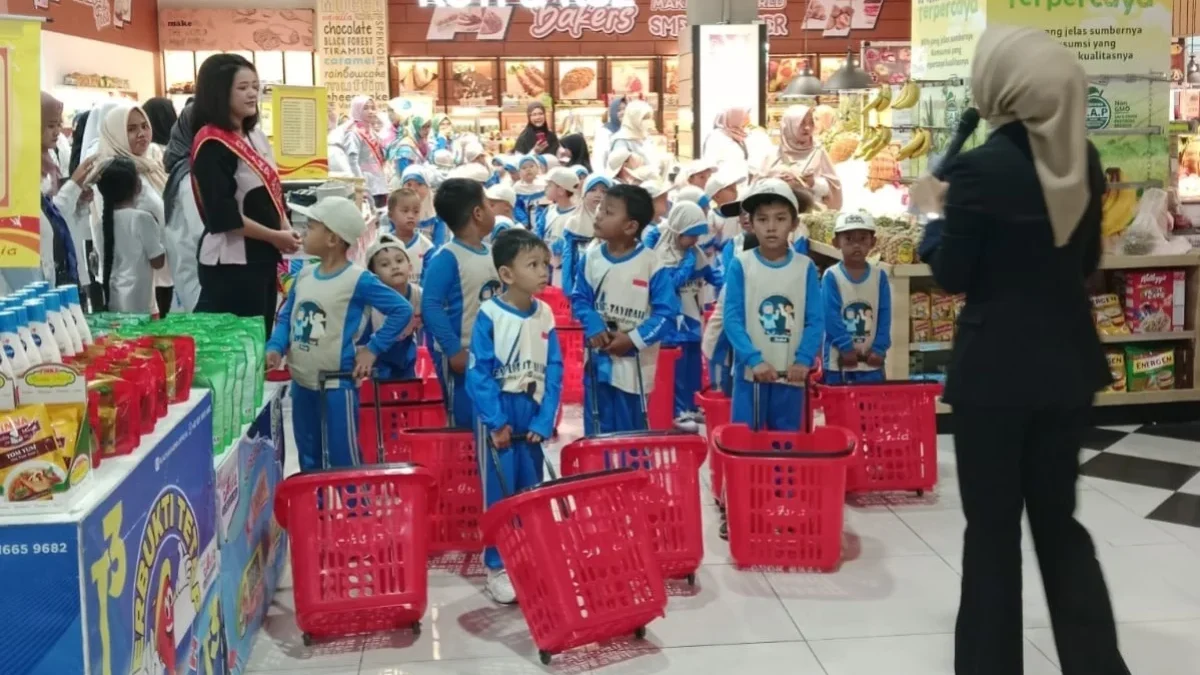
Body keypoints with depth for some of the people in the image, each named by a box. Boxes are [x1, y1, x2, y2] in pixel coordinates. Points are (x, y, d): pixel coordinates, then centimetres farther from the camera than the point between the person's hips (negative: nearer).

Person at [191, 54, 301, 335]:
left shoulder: (256, 136, 11)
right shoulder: (211, 145, -14)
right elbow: (224, 216, -20)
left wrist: (286, 230, 1)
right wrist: (274, 236, -14)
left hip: (263, 256, 9)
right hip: (230, 263, -9)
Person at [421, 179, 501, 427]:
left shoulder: (492, 254, 7)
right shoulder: (446, 258, -15)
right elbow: (430, 305, -20)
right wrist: (453, 350, -22)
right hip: (461, 355, -7)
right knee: (465, 423, 0)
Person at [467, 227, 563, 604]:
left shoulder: (545, 315, 2)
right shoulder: (489, 315, -13)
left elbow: (554, 371, 2)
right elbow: (478, 374, -14)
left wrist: (544, 420, -6)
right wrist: (495, 422, -17)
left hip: (533, 417, 5)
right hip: (498, 417, -5)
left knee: (531, 493, 12)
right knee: (499, 494, 1)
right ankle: (498, 568, 10)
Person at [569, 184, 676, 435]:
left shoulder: (651, 263, -13)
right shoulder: (591, 257, 0)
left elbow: (666, 311, -11)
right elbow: (578, 298, 6)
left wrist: (633, 339, -17)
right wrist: (593, 325, -13)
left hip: (634, 363, -3)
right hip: (597, 359, 4)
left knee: (631, 433, 7)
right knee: (597, 432, 11)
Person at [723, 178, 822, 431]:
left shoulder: (806, 268, 1)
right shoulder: (740, 264, -5)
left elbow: (816, 320, -2)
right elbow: (732, 318, -9)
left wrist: (804, 360, -16)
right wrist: (754, 360, -21)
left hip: (791, 374, 2)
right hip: (750, 372, -2)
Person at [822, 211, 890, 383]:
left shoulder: (880, 276, 3)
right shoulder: (831, 277, -7)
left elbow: (884, 316, 1)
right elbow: (830, 316, -12)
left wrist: (879, 349, -8)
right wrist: (845, 347, -16)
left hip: (871, 362, 3)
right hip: (839, 362, -3)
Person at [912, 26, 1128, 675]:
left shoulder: (978, 168, -16)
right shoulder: (1084, 160, 2)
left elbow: (952, 276, -10)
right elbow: (1087, 262, 12)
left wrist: (933, 213, 5)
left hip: (995, 369, -6)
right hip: (1067, 363, 6)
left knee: (992, 528, 7)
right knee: (1059, 520, 18)